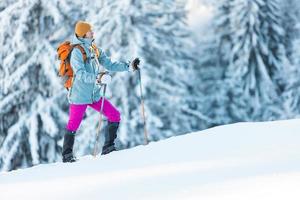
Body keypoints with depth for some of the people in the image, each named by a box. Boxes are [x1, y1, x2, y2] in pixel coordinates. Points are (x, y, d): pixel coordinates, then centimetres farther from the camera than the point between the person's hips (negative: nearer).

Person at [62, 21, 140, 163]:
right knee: (73, 125, -1)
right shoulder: (76, 52, -16)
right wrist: (98, 78, -38)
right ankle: (67, 155, 16)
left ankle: (108, 148, 11)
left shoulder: (94, 49, 8)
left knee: (115, 115, 3)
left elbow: (109, 65, 11)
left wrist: (129, 66, 3)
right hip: (79, 96, -8)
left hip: (94, 95, 8)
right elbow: (81, 74, -27)